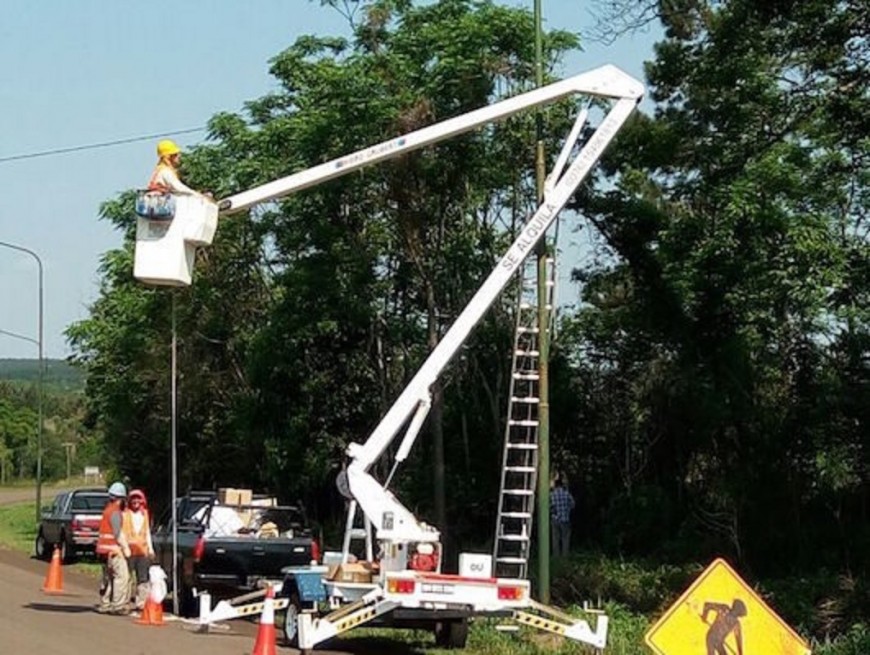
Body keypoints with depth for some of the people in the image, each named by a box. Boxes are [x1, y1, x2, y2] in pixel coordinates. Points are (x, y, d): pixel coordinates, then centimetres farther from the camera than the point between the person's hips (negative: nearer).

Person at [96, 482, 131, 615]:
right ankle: (118, 605, -17)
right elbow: (118, 533, -17)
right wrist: (125, 547, -12)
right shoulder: (115, 512, -12)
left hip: (104, 549, 10)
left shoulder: (107, 510, 17)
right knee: (122, 575, -12)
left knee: (108, 577, 14)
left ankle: (104, 605, 16)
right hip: (113, 549, -10)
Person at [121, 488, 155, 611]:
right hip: (129, 550, -4)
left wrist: (150, 548, 17)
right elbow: (122, 532, 0)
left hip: (142, 550, 4)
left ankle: (141, 602, -3)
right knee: (129, 577, -2)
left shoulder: (144, 514, 16)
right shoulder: (125, 514, 3)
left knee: (143, 578, -2)